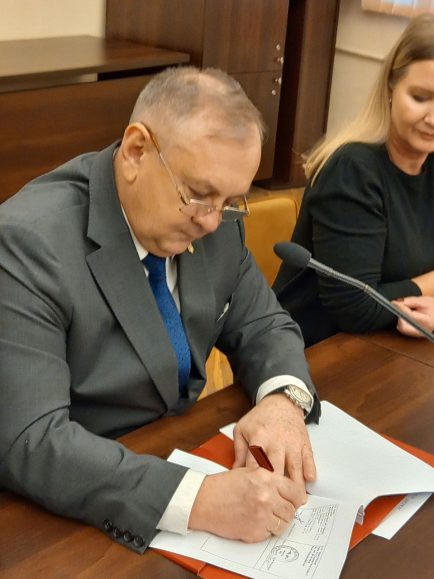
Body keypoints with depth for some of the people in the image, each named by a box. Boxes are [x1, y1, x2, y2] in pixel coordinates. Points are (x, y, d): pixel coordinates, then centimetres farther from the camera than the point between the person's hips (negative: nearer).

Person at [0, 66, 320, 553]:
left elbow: (263, 327, 6)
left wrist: (282, 400, -16)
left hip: (187, 454, 5)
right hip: (83, 512, -5)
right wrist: (198, 499, -37)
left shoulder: (214, 220, -5)